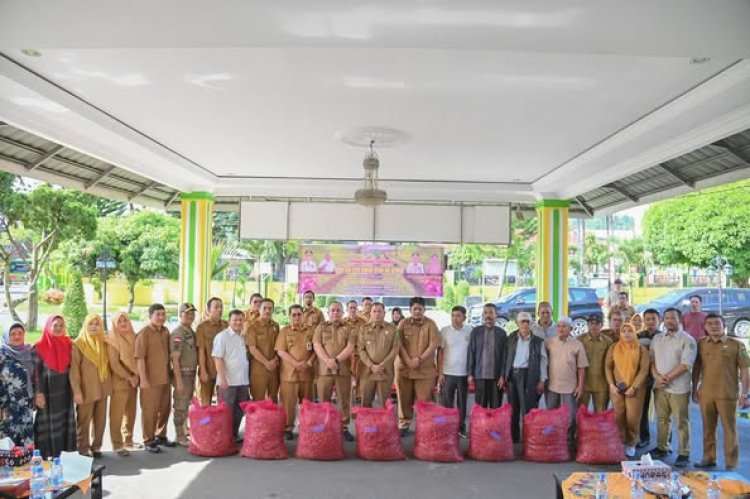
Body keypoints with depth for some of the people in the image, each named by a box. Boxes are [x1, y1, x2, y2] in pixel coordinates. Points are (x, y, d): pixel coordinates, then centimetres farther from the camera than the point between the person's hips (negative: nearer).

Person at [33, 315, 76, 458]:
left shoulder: (69, 344, 6)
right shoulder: (40, 347, -7)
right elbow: (36, 371, -8)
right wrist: (39, 393, -13)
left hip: (65, 391, 4)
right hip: (48, 392, -4)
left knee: (65, 422, 8)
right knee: (47, 425, -1)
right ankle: (46, 456, 6)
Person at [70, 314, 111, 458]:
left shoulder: (103, 343, 10)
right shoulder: (78, 344, -8)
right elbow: (74, 369, -12)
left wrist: (108, 384, 9)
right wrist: (76, 391, -16)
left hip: (102, 389, 5)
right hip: (86, 390, -5)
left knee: (100, 420, 10)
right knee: (84, 422, 4)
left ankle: (96, 446, 23)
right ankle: (83, 449, 16)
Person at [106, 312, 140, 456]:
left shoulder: (133, 337, 9)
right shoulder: (112, 340, -8)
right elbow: (114, 364, -14)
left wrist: (136, 376, -1)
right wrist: (129, 377, -14)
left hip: (133, 380, 6)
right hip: (119, 382, -6)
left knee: (130, 413, 12)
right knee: (117, 414, -2)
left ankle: (128, 439, 24)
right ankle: (117, 444, 5)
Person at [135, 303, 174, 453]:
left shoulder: (166, 331, 7)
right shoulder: (144, 333, -13)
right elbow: (140, 358, -16)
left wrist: (170, 372, 13)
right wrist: (143, 379, -20)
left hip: (165, 378, 7)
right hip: (150, 379, -7)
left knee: (165, 408, 16)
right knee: (149, 410, 4)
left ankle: (161, 435, 32)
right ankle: (148, 440, 16)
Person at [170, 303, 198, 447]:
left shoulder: (192, 332, 10)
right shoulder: (177, 333, -15)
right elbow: (174, 358, -18)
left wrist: (194, 376, 14)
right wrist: (179, 380, -21)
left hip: (191, 373, 8)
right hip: (182, 374, -8)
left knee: (187, 405, 17)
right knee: (180, 406, 0)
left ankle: (185, 430, 29)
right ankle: (179, 436, 9)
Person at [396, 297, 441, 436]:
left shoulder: (430, 324, 1)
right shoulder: (403, 323, 4)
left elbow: (434, 344, -7)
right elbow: (398, 344, -3)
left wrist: (419, 359, -15)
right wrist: (408, 361, -14)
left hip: (425, 369, -1)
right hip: (404, 368, 1)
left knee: (424, 400, 0)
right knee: (404, 399, 7)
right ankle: (404, 425, 19)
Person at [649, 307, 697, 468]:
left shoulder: (687, 340, -7)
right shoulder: (657, 338, 10)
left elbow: (685, 365, -14)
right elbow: (651, 359, 8)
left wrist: (666, 378, -13)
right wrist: (657, 377, -8)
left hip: (678, 388, -5)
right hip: (659, 386, 5)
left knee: (681, 422, 2)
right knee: (662, 419, 14)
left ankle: (684, 454, 11)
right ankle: (662, 448, 26)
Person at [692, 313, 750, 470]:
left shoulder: (736, 345, -5)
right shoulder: (701, 344, 4)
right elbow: (697, 368, 12)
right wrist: (694, 389, 11)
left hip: (727, 395, -3)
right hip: (705, 394, 3)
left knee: (729, 429, 4)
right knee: (708, 428, 13)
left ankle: (731, 464, 12)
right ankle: (708, 458, 25)